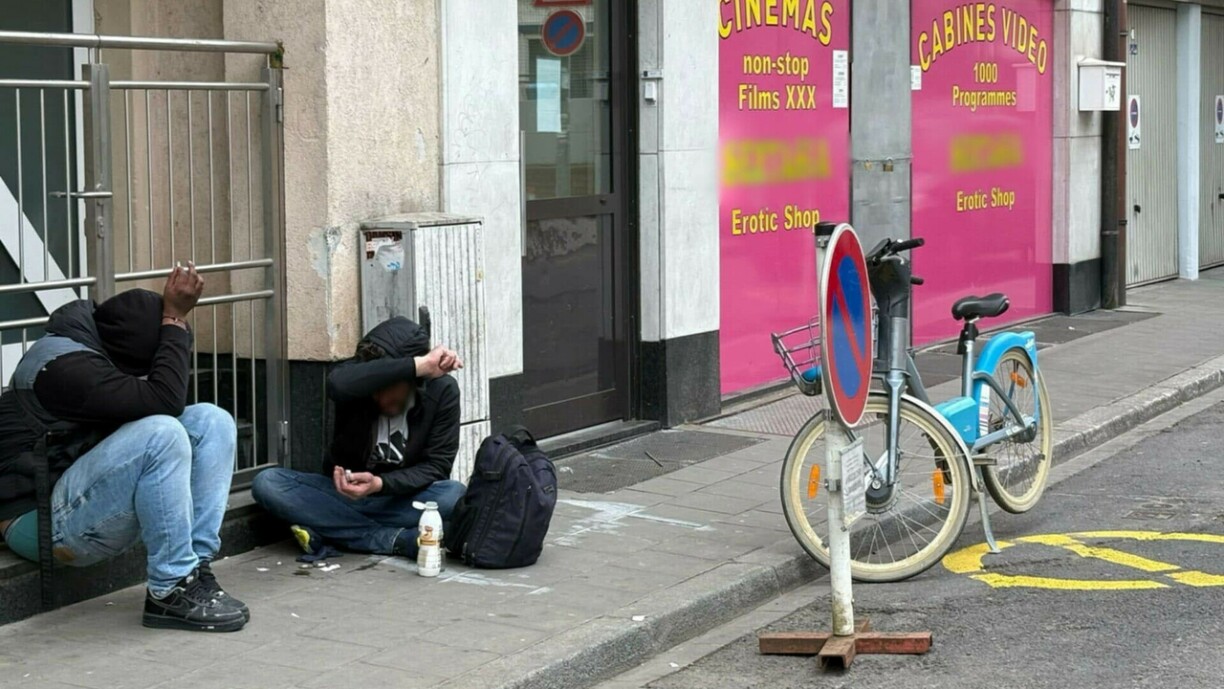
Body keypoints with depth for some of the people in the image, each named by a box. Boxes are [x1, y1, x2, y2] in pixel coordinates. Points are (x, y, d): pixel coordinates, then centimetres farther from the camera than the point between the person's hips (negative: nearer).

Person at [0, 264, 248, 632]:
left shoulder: (97, 345, 5)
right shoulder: (64, 365, -25)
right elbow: (164, 400, -30)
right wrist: (174, 319, -24)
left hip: (92, 496, 10)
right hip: (40, 518, -10)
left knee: (211, 421, -5)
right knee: (161, 434, -33)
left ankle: (196, 570, -11)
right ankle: (170, 591, -22)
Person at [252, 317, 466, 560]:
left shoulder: (442, 390, -14)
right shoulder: (360, 379, -16)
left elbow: (436, 466, -15)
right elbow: (338, 384, -41)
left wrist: (380, 484, -32)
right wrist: (420, 365, -43)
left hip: (402, 500, -1)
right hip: (343, 494, 2)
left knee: (455, 495, -33)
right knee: (267, 483, -25)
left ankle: (328, 531, -28)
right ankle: (394, 539, -30)